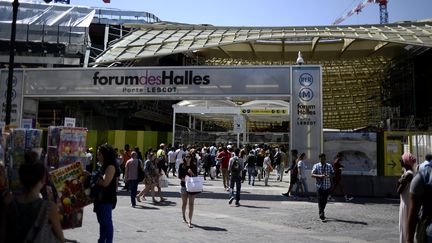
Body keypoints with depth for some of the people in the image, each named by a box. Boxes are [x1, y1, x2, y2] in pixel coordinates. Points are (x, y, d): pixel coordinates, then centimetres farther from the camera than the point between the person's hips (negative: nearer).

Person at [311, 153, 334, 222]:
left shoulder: (329, 166, 7)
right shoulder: (316, 166, 0)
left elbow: (333, 174, 4)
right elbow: (312, 175, -7)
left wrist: (328, 176, -18)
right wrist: (319, 176, -25)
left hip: (327, 186, 3)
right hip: (319, 186, -3)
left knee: (325, 201, 12)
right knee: (320, 201, -7)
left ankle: (321, 212, 35)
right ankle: (322, 216, -4)